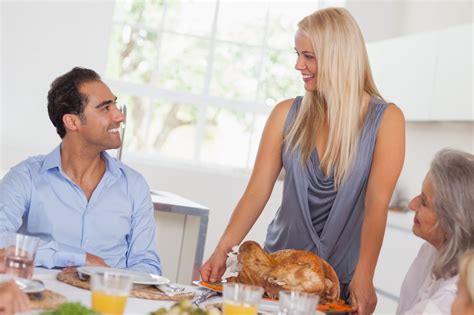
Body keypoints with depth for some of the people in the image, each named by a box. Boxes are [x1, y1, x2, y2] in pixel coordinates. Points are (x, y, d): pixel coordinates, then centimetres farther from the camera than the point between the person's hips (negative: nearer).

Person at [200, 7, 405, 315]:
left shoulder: (386, 119, -8)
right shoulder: (287, 114, 0)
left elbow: (377, 204, -15)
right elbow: (257, 191, -4)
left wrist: (363, 277, -23)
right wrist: (223, 249, -14)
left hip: (342, 279, -2)